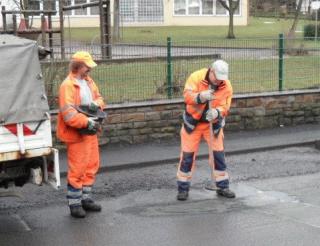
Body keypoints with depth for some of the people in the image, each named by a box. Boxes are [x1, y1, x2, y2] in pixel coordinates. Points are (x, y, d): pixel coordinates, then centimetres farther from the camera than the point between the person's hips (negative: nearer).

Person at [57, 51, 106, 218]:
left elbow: (98, 97, 18)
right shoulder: (68, 85, -16)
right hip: (76, 134, -9)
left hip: (91, 132, 9)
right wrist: (87, 122, -27)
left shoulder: (88, 81, 11)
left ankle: (86, 199, 28)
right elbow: (68, 113, -23)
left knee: (91, 166, 15)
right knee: (77, 170, -2)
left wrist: (97, 104, -5)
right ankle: (74, 204, 9)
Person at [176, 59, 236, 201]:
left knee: (219, 154, 4)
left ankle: (222, 187, 18)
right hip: (193, 122, -2)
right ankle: (183, 188, 12)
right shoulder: (196, 77, -17)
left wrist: (217, 112, -34)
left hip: (213, 124, 2)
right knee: (187, 154, 1)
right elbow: (187, 96, -24)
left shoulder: (227, 86, -10)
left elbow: (225, 107, -12)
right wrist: (200, 97, -44)